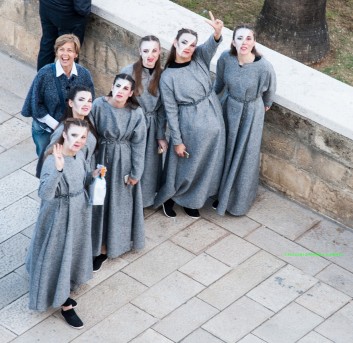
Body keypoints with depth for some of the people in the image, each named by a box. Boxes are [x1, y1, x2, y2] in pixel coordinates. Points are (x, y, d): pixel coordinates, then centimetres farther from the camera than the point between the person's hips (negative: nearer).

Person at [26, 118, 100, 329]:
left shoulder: (79, 155, -5)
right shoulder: (53, 161, -29)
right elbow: (45, 194, -40)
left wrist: (93, 176, -7)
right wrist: (58, 169, -51)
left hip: (78, 212, 8)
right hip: (59, 216, -8)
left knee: (73, 252, 23)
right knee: (58, 256, 7)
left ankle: (63, 293, 45)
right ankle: (64, 304, 24)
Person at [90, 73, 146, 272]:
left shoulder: (136, 113, -13)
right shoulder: (99, 105, -15)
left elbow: (138, 144, -6)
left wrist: (135, 172, -5)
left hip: (123, 162, 0)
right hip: (101, 158, 0)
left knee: (121, 202, 13)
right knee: (100, 202, 10)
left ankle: (116, 242, 32)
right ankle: (101, 247, 24)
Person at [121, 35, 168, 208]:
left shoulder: (162, 75, -1)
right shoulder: (129, 71, -13)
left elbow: (161, 109, 4)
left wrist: (161, 136, 3)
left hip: (152, 127, 3)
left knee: (150, 166, 10)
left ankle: (146, 198, 29)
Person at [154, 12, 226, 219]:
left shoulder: (200, 59, -5)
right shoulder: (167, 77, -13)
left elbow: (212, 46, -26)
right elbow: (171, 111, -10)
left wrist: (217, 32, -49)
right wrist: (177, 141, -9)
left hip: (213, 118, 4)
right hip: (190, 124, -4)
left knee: (208, 163, 18)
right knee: (187, 166, 10)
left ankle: (191, 201, 38)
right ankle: (169, 197, 36)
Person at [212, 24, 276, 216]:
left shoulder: (264, 67, -29)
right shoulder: (225, 58, -20)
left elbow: (269, 90, -6)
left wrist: (266, 105, 12)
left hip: (251, 114, -3)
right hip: (229, 109, 3)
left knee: (245, 156, 13)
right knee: (225, 152, 20)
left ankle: (239, 200, 36)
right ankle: (223, 193, 44)